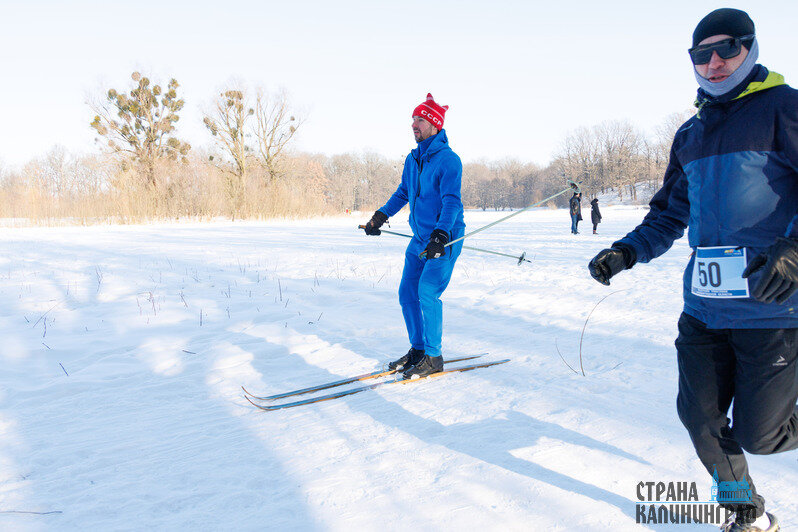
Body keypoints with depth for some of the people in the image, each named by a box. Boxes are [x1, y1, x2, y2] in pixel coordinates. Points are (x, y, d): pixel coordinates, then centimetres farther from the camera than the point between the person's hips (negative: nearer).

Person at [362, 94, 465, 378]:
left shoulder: (448, 160, -15)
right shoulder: (413, 159, 9)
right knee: (408, 292, 6)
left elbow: (451, 202, -25)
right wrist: (380, 215, 24)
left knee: (428, 292, -15)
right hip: (420, 238, 8)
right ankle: (418, 349, 19)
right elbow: (403, 192, 24)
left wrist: (440, 235, -36)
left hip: (445, 238, -8)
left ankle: (433, 357, -3)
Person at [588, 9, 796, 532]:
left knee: (756, 435, -2)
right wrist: (626, 251, 6)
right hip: (705, 307, 6)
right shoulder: (691, 134, 15)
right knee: (700, 417, 7)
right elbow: (670, 214, 20)